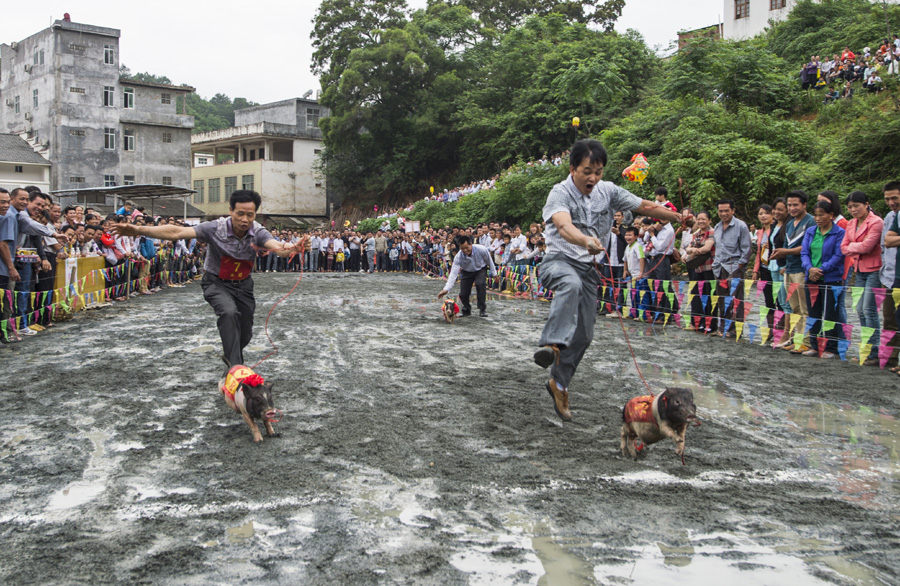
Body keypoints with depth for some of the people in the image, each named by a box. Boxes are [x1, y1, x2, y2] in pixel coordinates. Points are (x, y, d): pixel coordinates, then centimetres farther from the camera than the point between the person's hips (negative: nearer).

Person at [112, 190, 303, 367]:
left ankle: (230, 356, 46)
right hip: (217, 283, -3)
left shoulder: (258, 232, -19)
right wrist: (140, 230, -43)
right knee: (229, 312, -34)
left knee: (245, 335, 11)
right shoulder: (216, 228, -24)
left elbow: (277, 247, -38)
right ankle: (235, 366, -32)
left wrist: (291, 249, -64)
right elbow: (178, 232, -32)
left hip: (243, 285, 3)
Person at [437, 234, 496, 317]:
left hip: (481, 269, -1)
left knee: (480, 284, -30)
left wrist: (494, 273, -1)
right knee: (463, 294, -7)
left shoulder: (481, 250, -32)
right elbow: (453, 273, -35)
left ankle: (482, 310, -13)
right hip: (466, 272, 1)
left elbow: (489, 261, -12)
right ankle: (466, 310, 27)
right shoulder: (458, 257, -32)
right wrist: (446, 289, -46)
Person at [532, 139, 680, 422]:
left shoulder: (608, 191, 1)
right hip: (559, 260, -6)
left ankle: (559, 383, 26)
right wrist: (586, 241, -57)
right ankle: (552, 345, -53)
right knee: (571, 284, -42)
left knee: (583, 335, 6)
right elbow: (564, 225, -38)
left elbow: (646, 207, 11)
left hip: (587, 268, 6)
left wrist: (681, 218, 15)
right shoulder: (560, 193, -17)